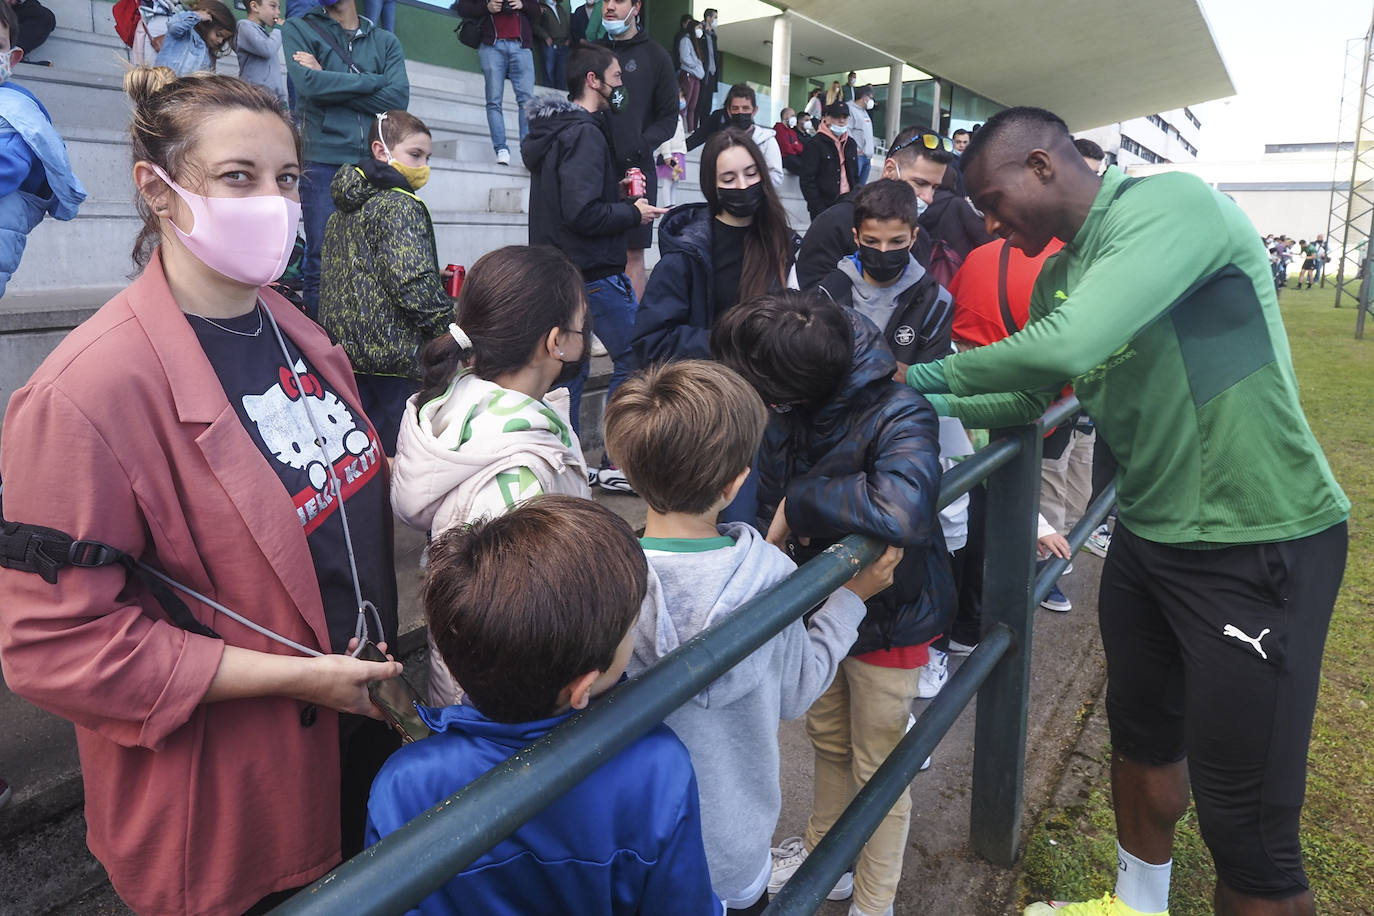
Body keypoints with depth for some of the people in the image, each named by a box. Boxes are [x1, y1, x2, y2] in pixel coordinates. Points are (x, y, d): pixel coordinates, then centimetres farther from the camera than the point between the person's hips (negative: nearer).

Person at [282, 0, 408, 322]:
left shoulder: (386, 41, 16)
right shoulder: (298, 29, 12)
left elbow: (398, 98, -1)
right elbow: (307, 82, -8)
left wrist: (329, 85, -4)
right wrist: (374, 81, -2)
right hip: (323, 160, -2)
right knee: (322, 258, -4)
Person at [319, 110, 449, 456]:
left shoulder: (341, 210, 16)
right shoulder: (401, 206, -12)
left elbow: (329, 280, 21)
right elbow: (416, 284, -22)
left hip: (345, 350, 9)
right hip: (392, 356, -9)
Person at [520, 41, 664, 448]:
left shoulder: (552, 132, 16)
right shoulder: (583, 134, -15)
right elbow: (583, 213, -24)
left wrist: (616, 193, 13)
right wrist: (633, 213, -9)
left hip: (559, 270, 10)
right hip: (594, 272, -10)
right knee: (636, 357, -3)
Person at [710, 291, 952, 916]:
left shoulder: (898, 417, -33)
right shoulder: (787, 419, -14)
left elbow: (904, 508, -52)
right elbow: (771, 507, 1)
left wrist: (800, 502, -39)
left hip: (887, 621, -6)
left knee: (878, 770, 13)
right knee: (828, 741, 26)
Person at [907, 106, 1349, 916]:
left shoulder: (1170, 204, -19)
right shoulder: (1059, 274, 8)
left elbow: (1068, 347, -32)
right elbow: (1033, 395, 19)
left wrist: (934, 373, -17)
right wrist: (925, 402, 8)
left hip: (1260, 542, -9)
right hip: (1149, 532, 9)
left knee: (1247, 823, -3)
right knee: (1142, 735, 24)